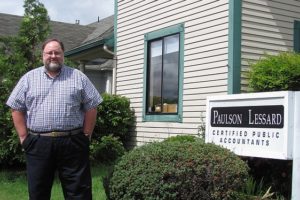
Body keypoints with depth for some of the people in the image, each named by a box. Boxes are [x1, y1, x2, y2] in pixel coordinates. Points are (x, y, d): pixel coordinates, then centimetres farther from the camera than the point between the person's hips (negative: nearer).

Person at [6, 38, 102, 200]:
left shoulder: (78, 77, 6)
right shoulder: (29, 78, 8)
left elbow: (91, 107, 5)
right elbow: (17, 108, 8)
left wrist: (86, 135, -1)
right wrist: (23, 136, 1)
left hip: (72, 143, -1)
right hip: (37, 143, 1)